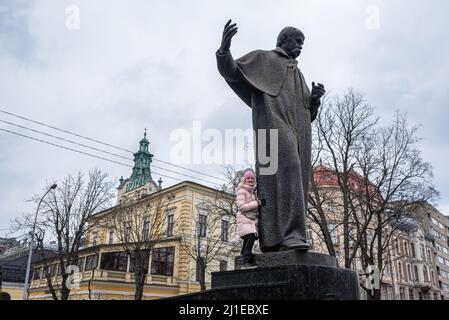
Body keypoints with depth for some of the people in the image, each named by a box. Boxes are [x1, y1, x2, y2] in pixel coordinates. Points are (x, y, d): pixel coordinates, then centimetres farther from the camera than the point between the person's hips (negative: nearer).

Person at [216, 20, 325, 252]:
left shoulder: (298, 75, 36)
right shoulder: (263, 58, 19)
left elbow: (309, 113, 29)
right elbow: (230, 71, 6)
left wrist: (315, 98, 7)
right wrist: (224, 49, -15)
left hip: (298, 131, 7)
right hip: (274, 124, -7)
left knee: (295, 178, -7)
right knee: (285, 172, -26)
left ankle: (283, 240, -10)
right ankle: (290, 235, -35)